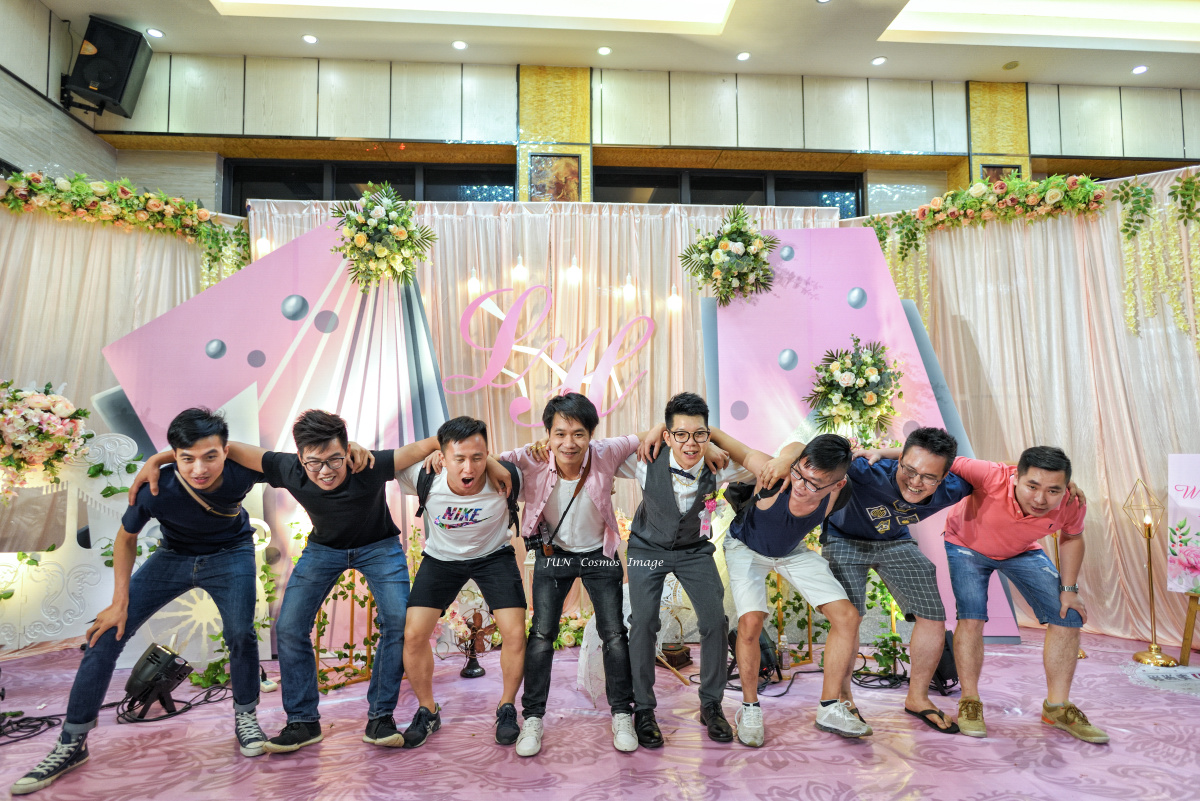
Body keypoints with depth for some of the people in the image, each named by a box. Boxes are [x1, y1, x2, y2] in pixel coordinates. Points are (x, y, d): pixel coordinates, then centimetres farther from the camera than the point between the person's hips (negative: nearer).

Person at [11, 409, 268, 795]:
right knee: (107, 633, -5)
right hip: (174, 556, 1)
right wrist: (120, 602, -10)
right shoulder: (155, 489, -31)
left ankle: (245, 715, 10)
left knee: (241, 634, -18)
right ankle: (71, 744, 11)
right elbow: (126, 538, -11)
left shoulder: (242, 471, -34)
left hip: (230, 553, -1)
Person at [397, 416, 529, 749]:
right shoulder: (424, 478, -30)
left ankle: (507, 709, 16)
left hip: (494, 555, -1)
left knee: (515, 633, -13)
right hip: (441, 557, 1)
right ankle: (428, 712, 19)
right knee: (413, 635, -8)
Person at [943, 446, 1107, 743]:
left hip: (1022, 552, 4)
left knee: (1069, 617, -1)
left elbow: (1071, 538, -4)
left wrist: (1069, 589, -5)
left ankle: (1057, 707, 16)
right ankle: (970, 702, -1)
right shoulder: (993, 478, -42)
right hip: (966, 545, -4)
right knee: (971, 616, -20)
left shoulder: (1072, 504, -27)